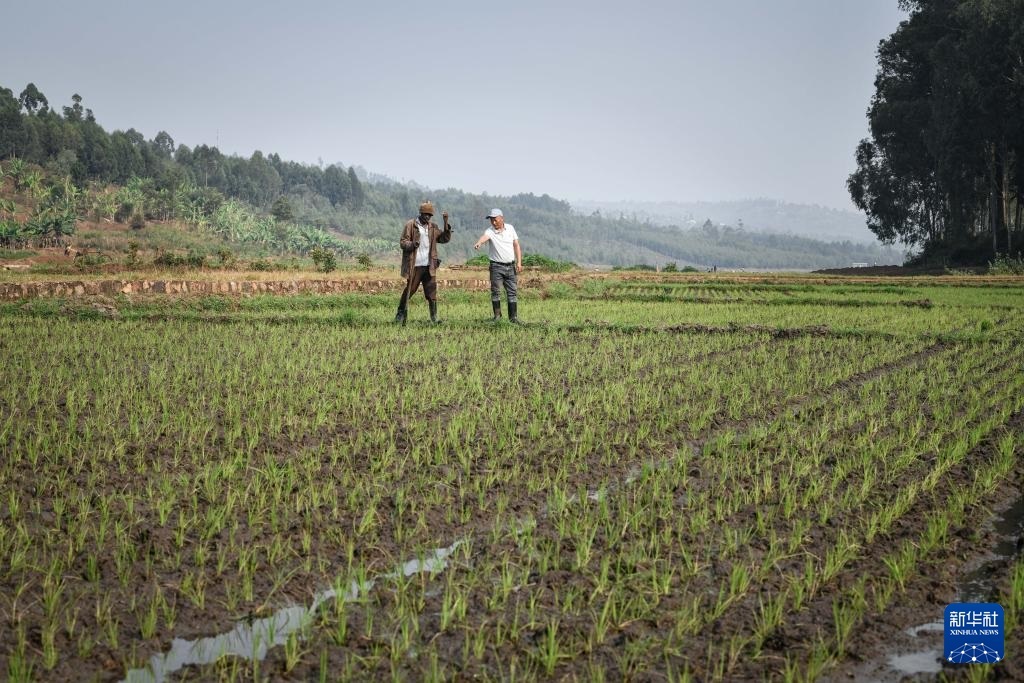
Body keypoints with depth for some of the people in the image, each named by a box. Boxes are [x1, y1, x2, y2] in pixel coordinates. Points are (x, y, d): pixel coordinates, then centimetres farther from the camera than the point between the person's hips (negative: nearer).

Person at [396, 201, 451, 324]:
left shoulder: (433, 227, 12)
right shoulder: (410, 225, -2)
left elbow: (444, 239, 5)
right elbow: (402, 242, -4)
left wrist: (446, 223, -6)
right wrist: (412, 244, -25)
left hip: (429, 266, 4)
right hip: (415, 266, -4)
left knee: (432, 293, 1)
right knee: (409, 290, 2)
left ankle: (434, 317, 5)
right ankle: (401, 314, 15)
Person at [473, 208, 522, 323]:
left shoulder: (510, 228, 5)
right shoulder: (490, 231, -8)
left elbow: (516, 245, 9)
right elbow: (484, 236, -32)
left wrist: (519, 262, 2)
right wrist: (478, 243, -56)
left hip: (510, 266, 3)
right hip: (496, 266, -3)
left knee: (512, 292, 5)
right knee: (495, 291, -6)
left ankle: (513, 317, 10)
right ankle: (497, 316, 2)